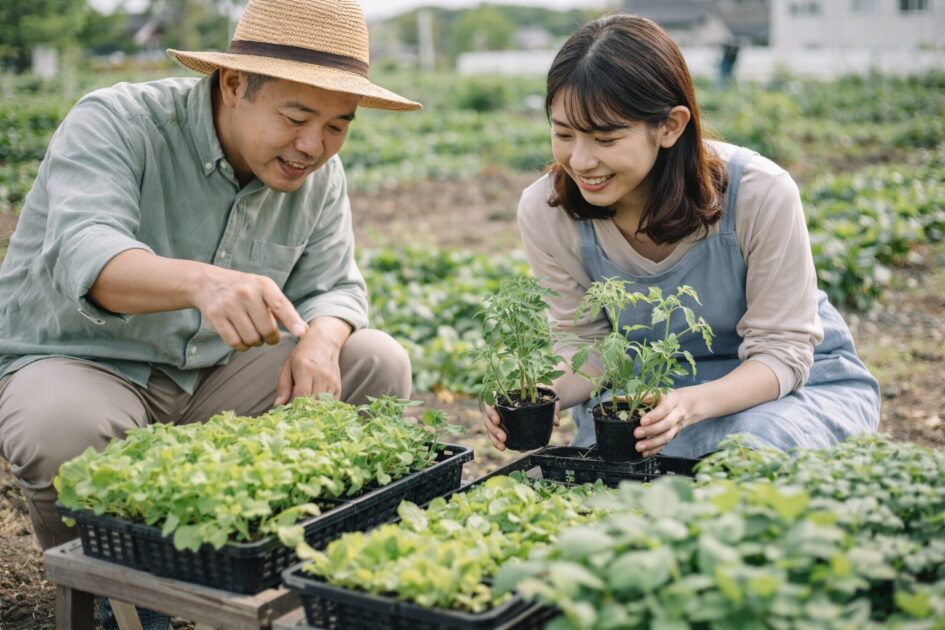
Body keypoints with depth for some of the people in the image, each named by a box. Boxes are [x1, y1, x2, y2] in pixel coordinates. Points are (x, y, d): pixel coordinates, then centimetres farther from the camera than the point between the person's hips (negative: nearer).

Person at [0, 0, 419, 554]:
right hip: (78, 363, -4)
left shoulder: (321, 177, -2)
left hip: (214, 375, 5)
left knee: (379, 363, -9)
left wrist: (320, 341, -23)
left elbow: (335, 287, 3)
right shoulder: (114, 124, -20)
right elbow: (86, 256, -37)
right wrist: (201, 282, -58)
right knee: (65, 427, -39)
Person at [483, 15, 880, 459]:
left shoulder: (762, 195, -28)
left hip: (803, 380, -1)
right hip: (654, 388, 2)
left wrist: (693, 405, -41)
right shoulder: (545, 211, -19)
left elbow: (781, 353, -20)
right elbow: (584, 341, -7)